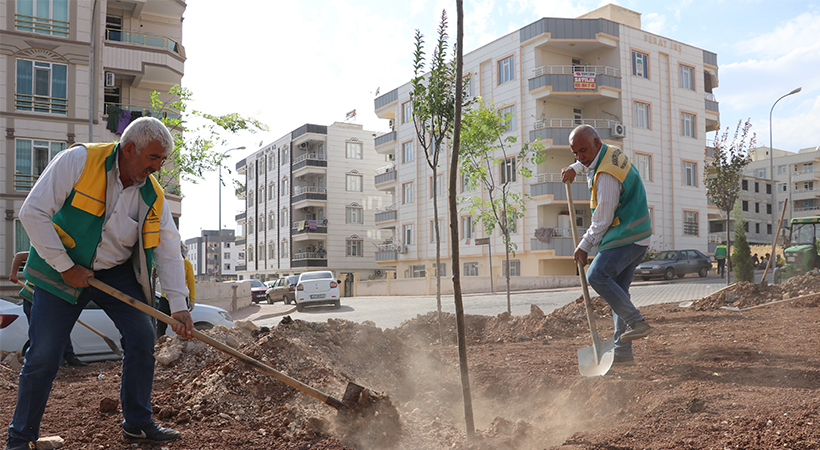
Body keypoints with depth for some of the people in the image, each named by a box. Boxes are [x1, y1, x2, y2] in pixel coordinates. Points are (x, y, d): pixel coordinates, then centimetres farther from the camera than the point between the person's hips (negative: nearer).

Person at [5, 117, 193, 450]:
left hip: (116, 273, 4)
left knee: (142, 337, -4)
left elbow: (169, 250, -5)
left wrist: (178, 305, -13)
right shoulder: (78, 161, -18)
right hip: (62, 271, -4)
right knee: (43, 353, -3)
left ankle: (137, 423, 12)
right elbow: (33, 213, -19)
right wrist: (65, 266, -18)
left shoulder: (153, 194, -6)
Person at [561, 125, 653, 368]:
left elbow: (602, 219, -17)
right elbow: (587, 160, 38)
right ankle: (623, 352, 7)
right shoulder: (610, 152, 10)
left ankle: (637, 322, -15)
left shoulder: (607, 174, -21)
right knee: (617, 288, 7)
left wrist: (584, 246, -8)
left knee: (597, 275, -22)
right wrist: (574, 168, 24)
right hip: (635, 236, 10)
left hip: (626, 236, -10)